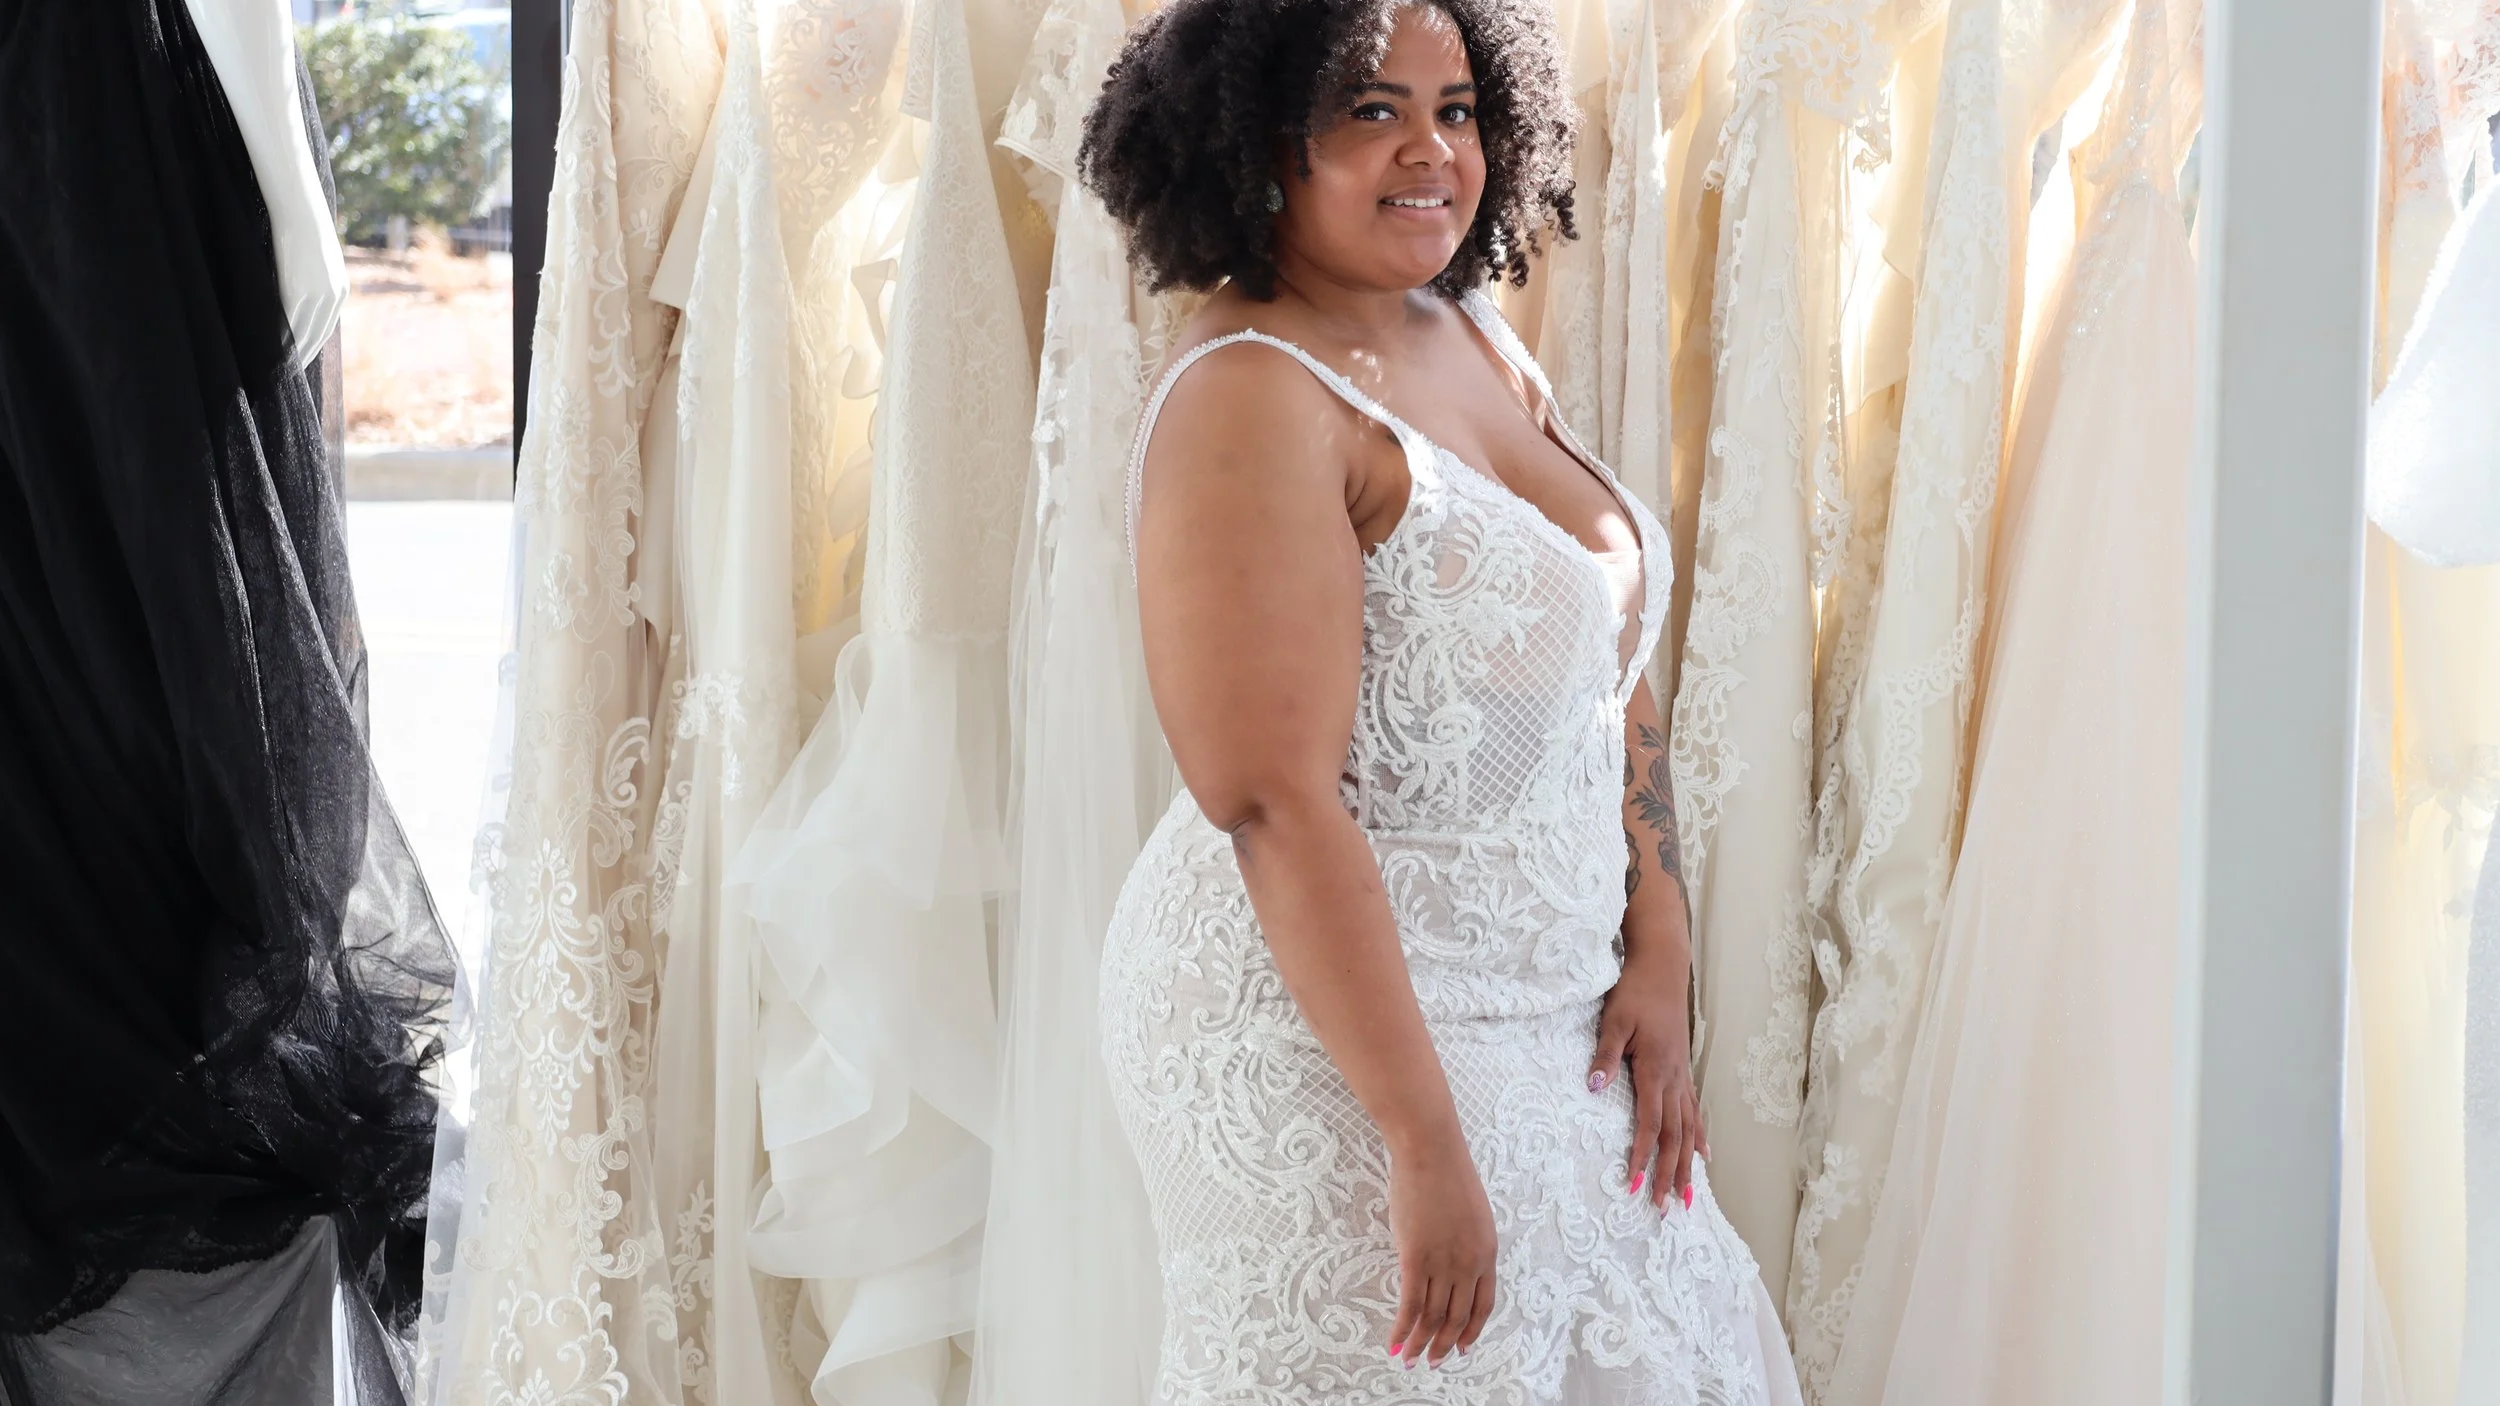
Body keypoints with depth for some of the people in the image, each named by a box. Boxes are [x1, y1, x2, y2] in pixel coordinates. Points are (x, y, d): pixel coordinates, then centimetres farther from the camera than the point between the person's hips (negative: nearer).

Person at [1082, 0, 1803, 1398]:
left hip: (1543, 1022, 9)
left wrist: (1659, 963, 2)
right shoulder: (1253, 404, -19)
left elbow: (1612, 681, 11)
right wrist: (1426, 1141, -25)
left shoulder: (1479, 348, 8)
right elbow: (1277, 808, -24)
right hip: (1332, 1053, -8)